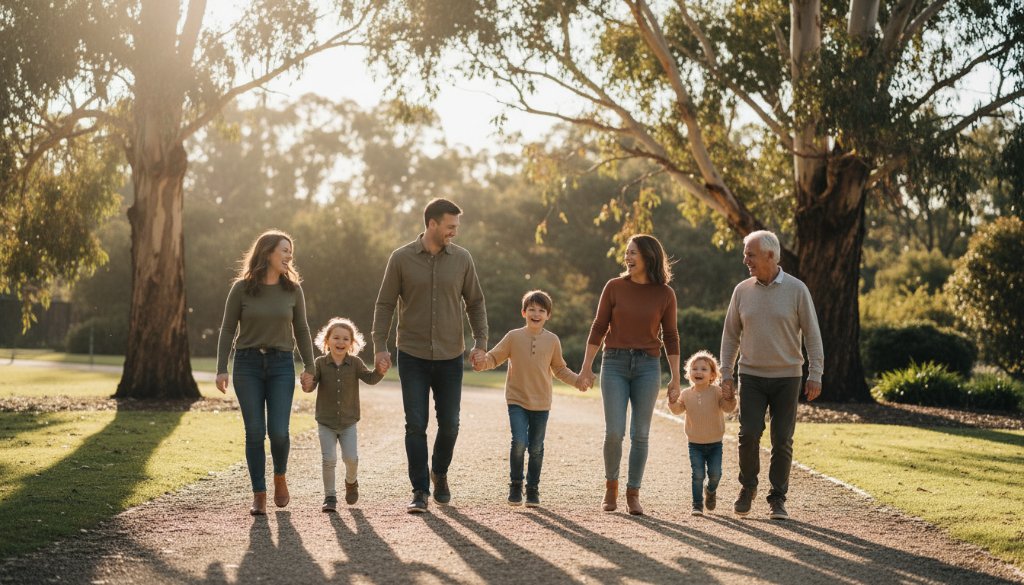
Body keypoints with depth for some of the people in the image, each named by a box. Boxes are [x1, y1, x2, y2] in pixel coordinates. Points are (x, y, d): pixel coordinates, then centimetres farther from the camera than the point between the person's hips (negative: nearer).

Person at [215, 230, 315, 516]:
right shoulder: (242, 288, -3)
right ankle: (259, 495, 9)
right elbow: (227, 329, 1)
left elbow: (301, 329, 9)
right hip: (247, 364, -1)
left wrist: (309, 367, 6)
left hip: (281, 365, 1)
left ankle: (280, 477, 22)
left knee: (278, 431, -7)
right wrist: (221, 369, -4)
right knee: (255, 432, -2)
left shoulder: (292, 288, 3)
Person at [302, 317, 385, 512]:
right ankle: (330, 497, 9)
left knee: (351, 457, -6)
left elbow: (370, 378, -15)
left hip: (348, 422, 1)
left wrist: (380, 371, -35)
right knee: (329, 459, -6)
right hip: (326, 422, -1)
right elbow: (311, 384, -12)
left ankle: (351, 481, 26)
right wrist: (307, 385, -36)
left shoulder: (355, 363, -4)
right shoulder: (320, 363, -6)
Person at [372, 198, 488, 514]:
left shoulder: (461, 259, 1)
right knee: (416, 425, -3)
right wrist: (379, 346, -7)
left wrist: (480, 342, -2)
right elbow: (385, 304, 0)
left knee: (449, 424, 6)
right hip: (412, 357, -2)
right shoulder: (402, 258, -4)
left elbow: (475, 303, 8)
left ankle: (440, 473, 33)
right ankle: (420, 491, 4)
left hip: (450, 357, 2)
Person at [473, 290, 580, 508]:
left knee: (536, 448, 8)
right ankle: (515, 485, 3)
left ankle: (533, 489, 22)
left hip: (541, 402, 2)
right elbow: (495, 357, 1)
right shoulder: (513, 337, -3)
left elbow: (559, 369, 12)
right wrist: (484, 363, -20)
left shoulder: (552, 340, 2)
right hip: (517, 400, -2)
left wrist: (577, 380, -1)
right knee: (519, 442, -16)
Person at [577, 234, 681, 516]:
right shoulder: (614, 287, 0)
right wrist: (586, 368, 1)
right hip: (614, 364, 0)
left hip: (648, 366, 0)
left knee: (640, 434, 2)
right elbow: (598, 328, 3)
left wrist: (675, 378, 4)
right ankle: (611, 486, 15)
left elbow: (670, 337, 5)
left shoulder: (665, 294, 0)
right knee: (614, 432, -7)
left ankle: (633, 494, 12)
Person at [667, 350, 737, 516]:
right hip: (695, 443, 1)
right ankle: (697, 505, 4)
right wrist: (673, 401, -21)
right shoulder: (686, 394, -1)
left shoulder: (717, 392, -8)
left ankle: (711, 490, 30)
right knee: (697, 474, -6)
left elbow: (729, 408, -13)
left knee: (715, 473, -3)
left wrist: (730, 399, -33)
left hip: (715, 443, 0)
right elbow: (677, 410, -1)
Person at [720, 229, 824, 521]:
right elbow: (730, 335, 11)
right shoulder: (742, 291, 4)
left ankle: (777, 499, 11)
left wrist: (815, 375, -7)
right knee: (748, 435, -8)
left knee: (782, 441, 0)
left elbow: (812, 334, -2)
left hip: (787, 377, -1)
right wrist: (726, 373, 5)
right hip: (752, 376, 1)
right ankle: (747, 487, 14)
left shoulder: (796, 289, -3)